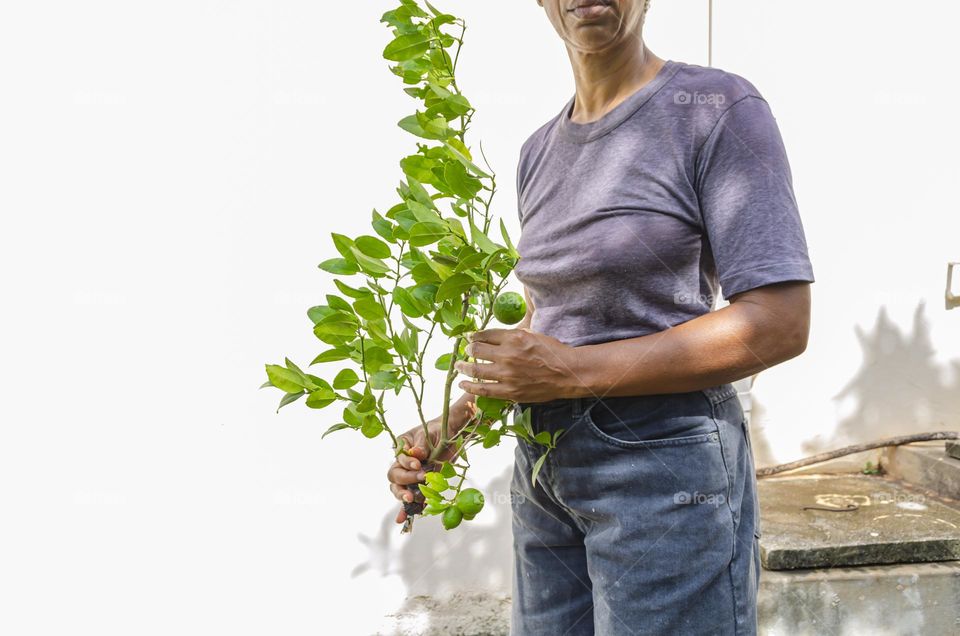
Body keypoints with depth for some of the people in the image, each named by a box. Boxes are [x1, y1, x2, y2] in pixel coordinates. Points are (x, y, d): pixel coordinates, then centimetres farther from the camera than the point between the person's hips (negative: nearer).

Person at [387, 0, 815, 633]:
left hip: (664, 467, -6)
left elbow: (779, 324, -16)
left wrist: (575, 371, -19)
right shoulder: (540, 152, 11)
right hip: (545, 470, 6)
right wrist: (455, 423, 3)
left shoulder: (717, 108, -10)